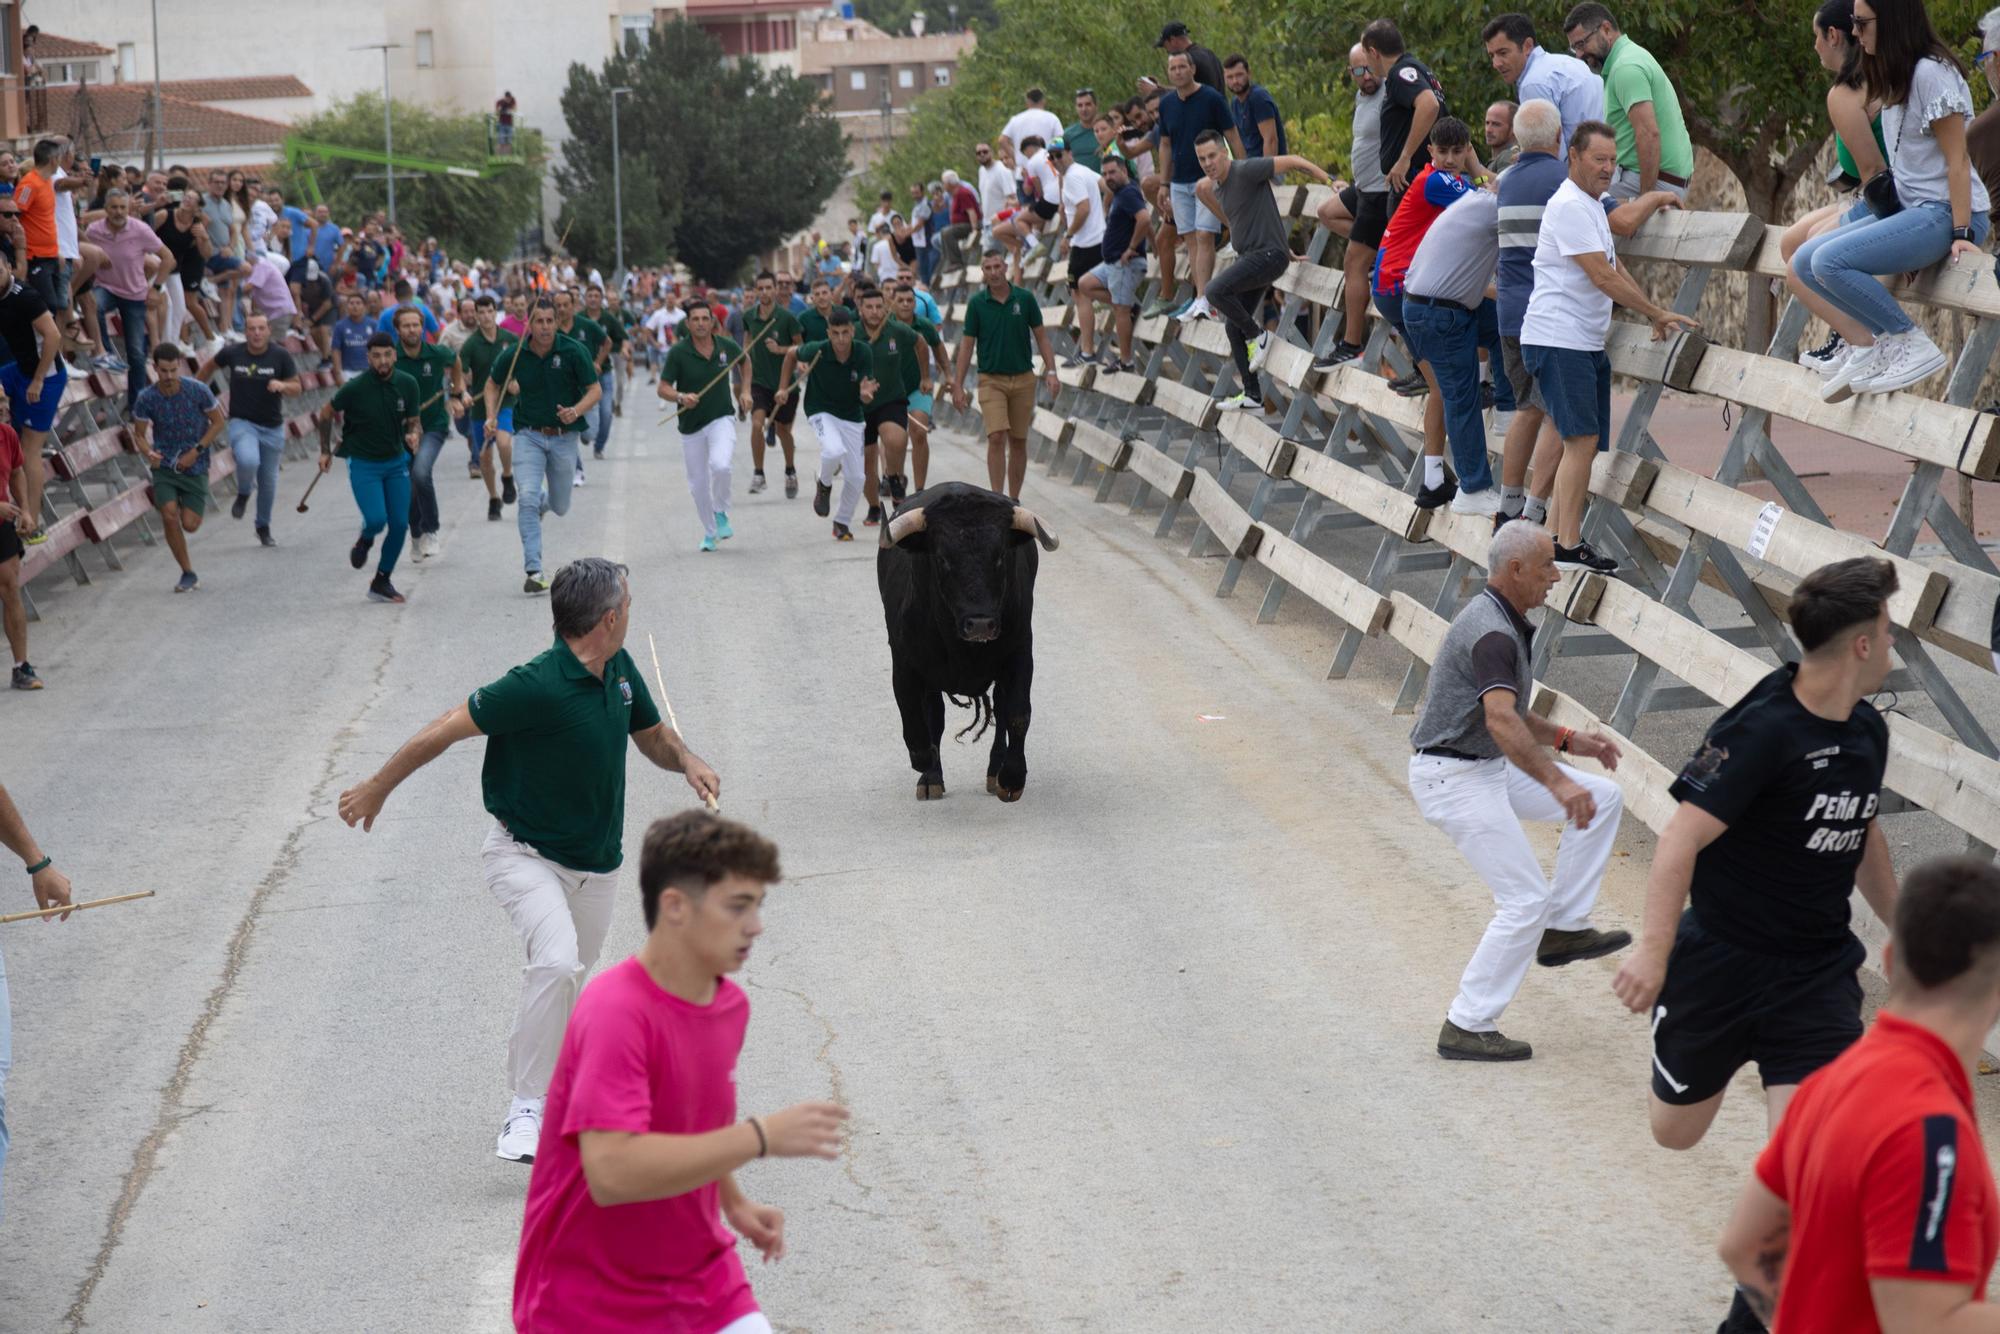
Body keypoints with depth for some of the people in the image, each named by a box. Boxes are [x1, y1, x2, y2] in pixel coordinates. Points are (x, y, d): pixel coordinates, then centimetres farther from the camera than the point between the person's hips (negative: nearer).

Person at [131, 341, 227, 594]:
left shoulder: (197, 391, -11)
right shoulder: (147, 398, -9)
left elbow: (219, 422, -1)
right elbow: (139, 434, 0)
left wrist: (196, 451, -10)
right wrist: (148, 452, -23)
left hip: (195, 466, -1)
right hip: (164, 466, 1)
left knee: (190, 525, -5)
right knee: (169, 516, -17)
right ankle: (188, 573, 0)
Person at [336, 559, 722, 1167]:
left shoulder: (620, 669, -1)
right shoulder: (538, 686, -26)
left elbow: (653, 734, 16)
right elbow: (446, 729, -17)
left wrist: (687, 760, -8)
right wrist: (376, 789, -8)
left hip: (594, 866, 7)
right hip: (524, 855, -7)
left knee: (569, 981, 16)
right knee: (557, 962, -30)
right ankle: (527, 1106, -21)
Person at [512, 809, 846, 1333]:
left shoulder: (732, 1004, 2)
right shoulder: (615, 1013, -23)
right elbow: (611, 1172, -34)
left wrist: (733, 1202, 5)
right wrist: (761, 1137, -33)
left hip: (705, 1286, 7)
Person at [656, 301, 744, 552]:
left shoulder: (728, 347, -5)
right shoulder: (678, 352, -12)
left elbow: (744, 361, 18)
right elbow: (663, 388, -10)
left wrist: (745, 391, 9)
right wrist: (681, 397, -29)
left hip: (722, 419, -1)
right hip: (691, 426, 1)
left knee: (720, 465, -28)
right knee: (698, 485, 7)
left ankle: (721, 513, -2)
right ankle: (710, 533, 29)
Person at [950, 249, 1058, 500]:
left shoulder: (1025, 299, 0)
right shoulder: (977, 303, -2)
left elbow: (1041, 337, 5)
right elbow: (967, 345, 1)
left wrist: (1051, 371, -7)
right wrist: (958, 385, -3)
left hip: (1023, 378, 2)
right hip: (991, 380, -2)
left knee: (1018, 442, 7)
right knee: (996, 437, -16)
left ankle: (1014, 499, 16)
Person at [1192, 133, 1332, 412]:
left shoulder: (1245, 171, -14)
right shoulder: (1216, 187, 13)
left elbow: (1292, 161, -16)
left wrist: (1330, 181, -22)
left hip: (1268, 254, -10)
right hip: (1248, 257, 10)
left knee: (1216, 290, -27)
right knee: (1233, 326, 9)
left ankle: (1257, 335, -6)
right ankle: (1252, 396, 13)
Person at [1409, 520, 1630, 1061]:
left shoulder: (1505, 624, 11)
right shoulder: (1491, 634, -22)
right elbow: (1501, 722, -39)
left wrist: (1569, 740, 15)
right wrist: (1557, 782, -48)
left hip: (1488, 768, 10)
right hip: (1454, 778, -10)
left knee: (1602, 797, 7)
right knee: (1526, 901, -9)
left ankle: (1563, 929, 9)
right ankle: (1466, 1028, -1)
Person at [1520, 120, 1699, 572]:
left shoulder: (1591, 207, 19)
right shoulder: (1569, 206, -14)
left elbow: (1615, 271, 27)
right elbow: (1602, 278, -19)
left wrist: (1653, 315, 19)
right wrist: (1658, 312, -14)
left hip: (1586, 343, 11)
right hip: (1558, 342, -11)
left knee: (1583, 443, 9)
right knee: (1582, 439, -16)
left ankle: (1566, 537, 13)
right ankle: (1567, 546, -18)